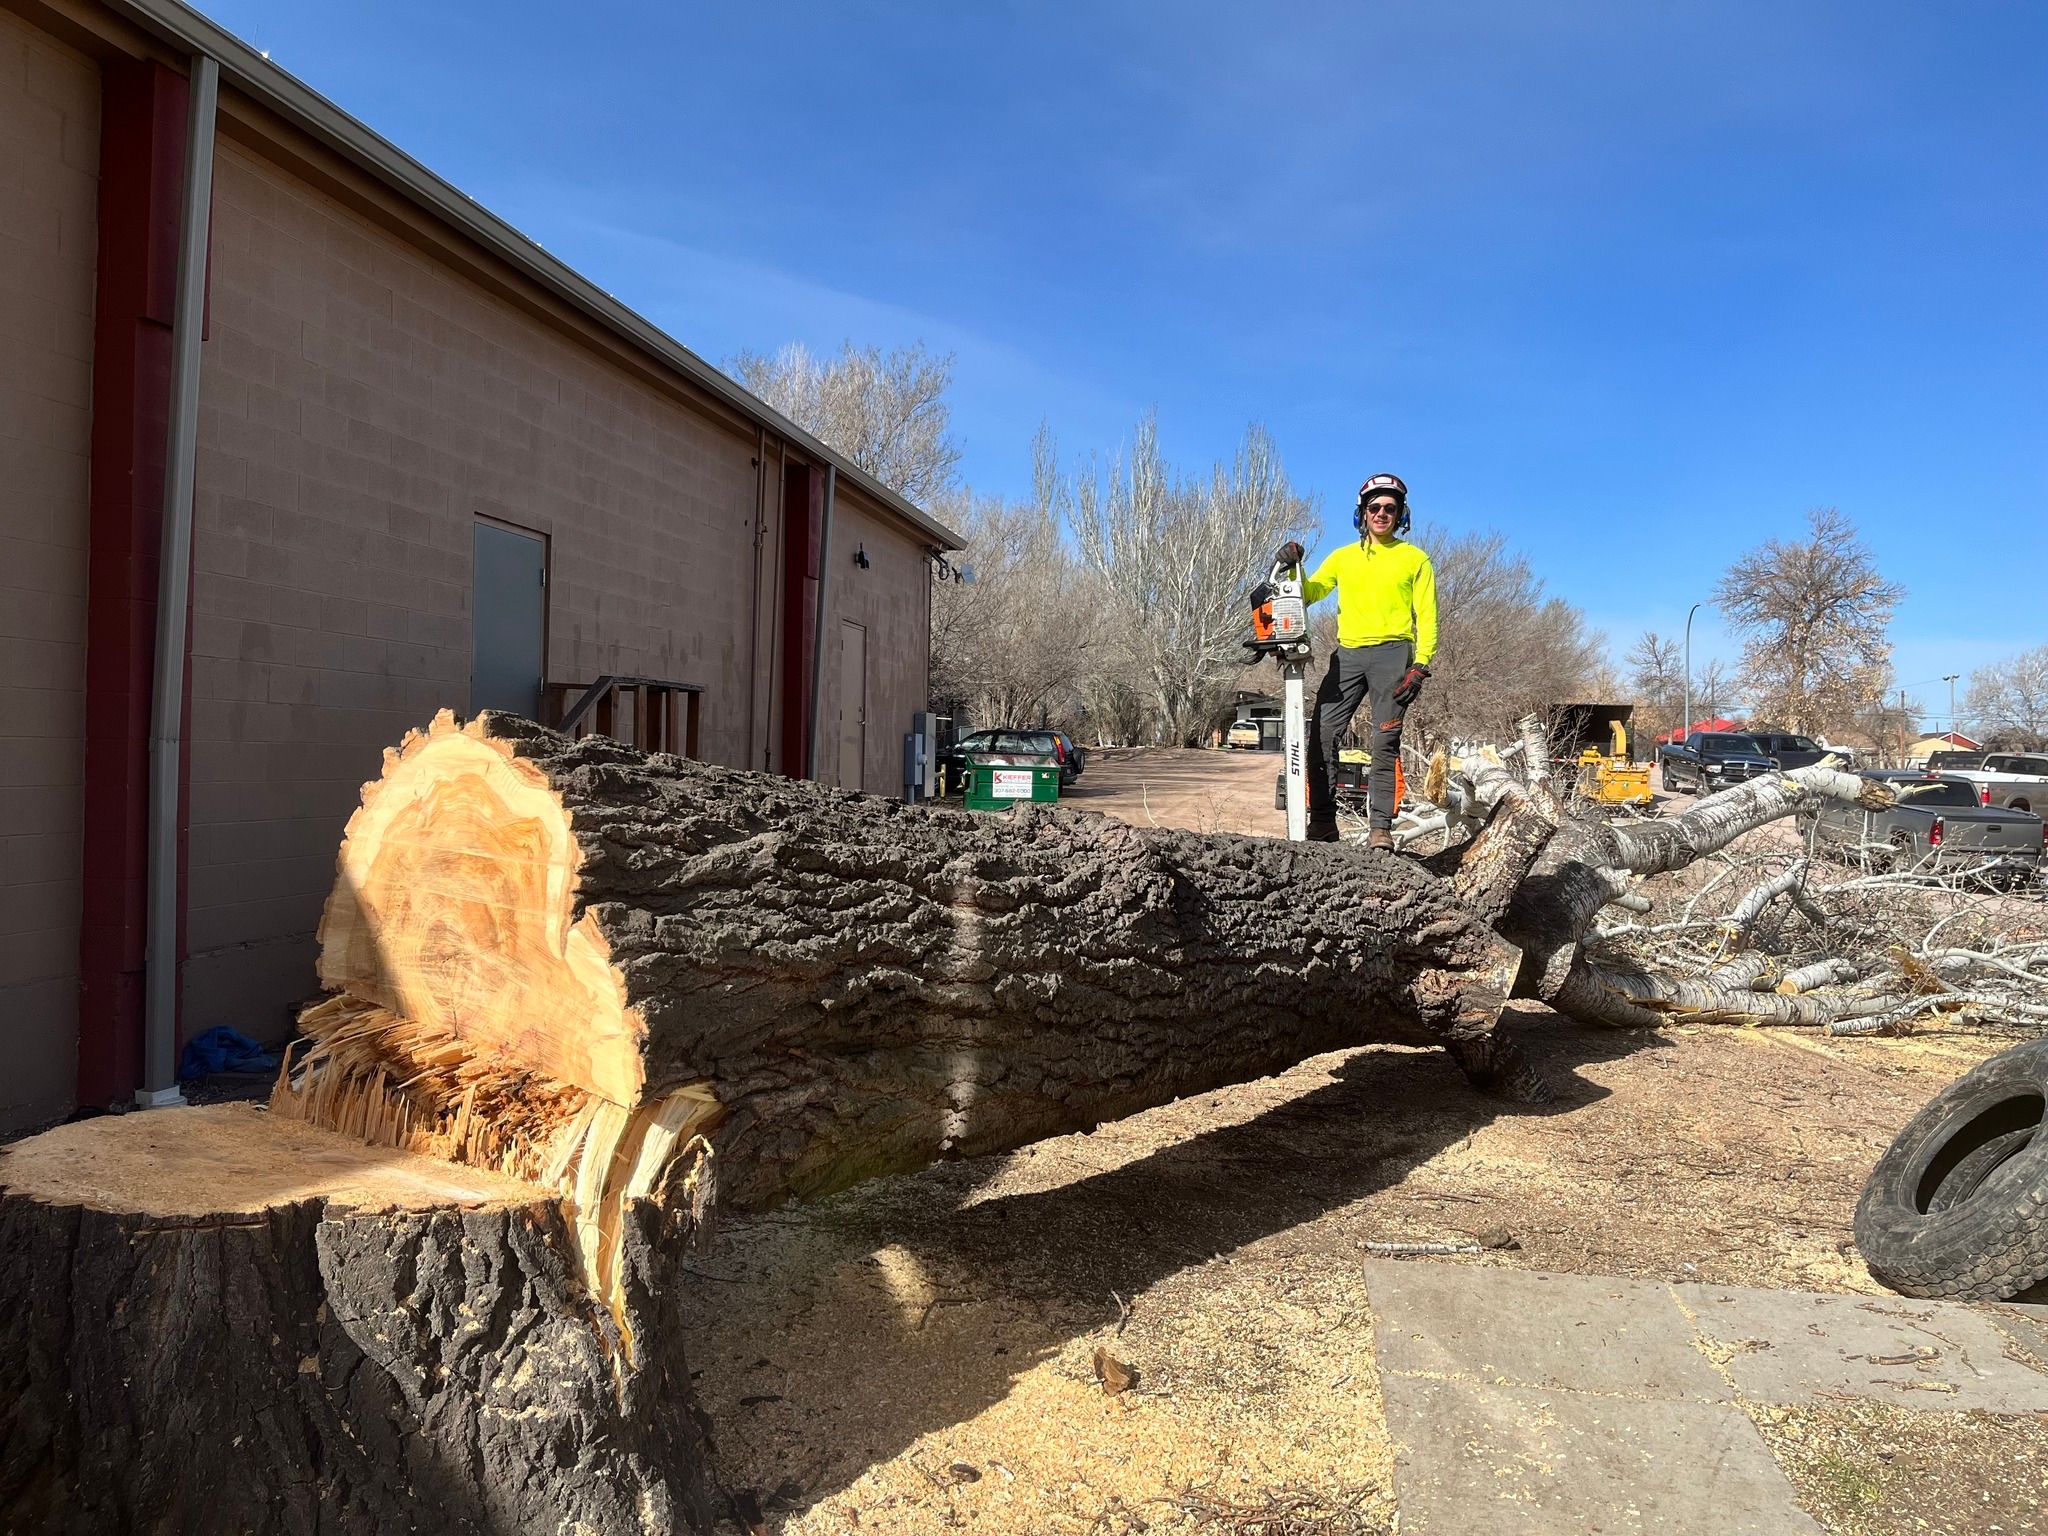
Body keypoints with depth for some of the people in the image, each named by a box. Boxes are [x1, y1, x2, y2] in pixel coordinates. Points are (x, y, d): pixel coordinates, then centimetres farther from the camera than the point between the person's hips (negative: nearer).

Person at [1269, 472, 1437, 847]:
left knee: (1384, 743, -7)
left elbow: (1426, 617, 4)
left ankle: (1380, 827, -6)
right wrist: (1293, 569, -8)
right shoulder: (1342, 557, 19)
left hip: (1392, 654, -3)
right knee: (1323, 735, -7)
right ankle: (1322, 822, -2)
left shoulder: (1415, 558, 10)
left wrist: (1420, 665, -8)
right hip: (1348, 654, 3)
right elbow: (1309, 593, 11)